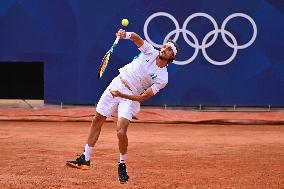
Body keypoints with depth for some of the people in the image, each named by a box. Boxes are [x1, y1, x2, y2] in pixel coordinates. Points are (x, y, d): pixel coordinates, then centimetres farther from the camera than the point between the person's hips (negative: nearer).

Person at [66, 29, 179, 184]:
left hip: (131, 97, -4)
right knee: (97, 121, 9)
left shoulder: (162, 79, -14)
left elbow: (143, 97, -17)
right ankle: (85, 159, 21)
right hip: (116, 84, 4)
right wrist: (126, 35, -37)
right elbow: (136, 38, -16)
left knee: (121, 131, -21)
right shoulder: (151, 52, -4)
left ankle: (122, 165, 3)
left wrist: (123, 95, -26)